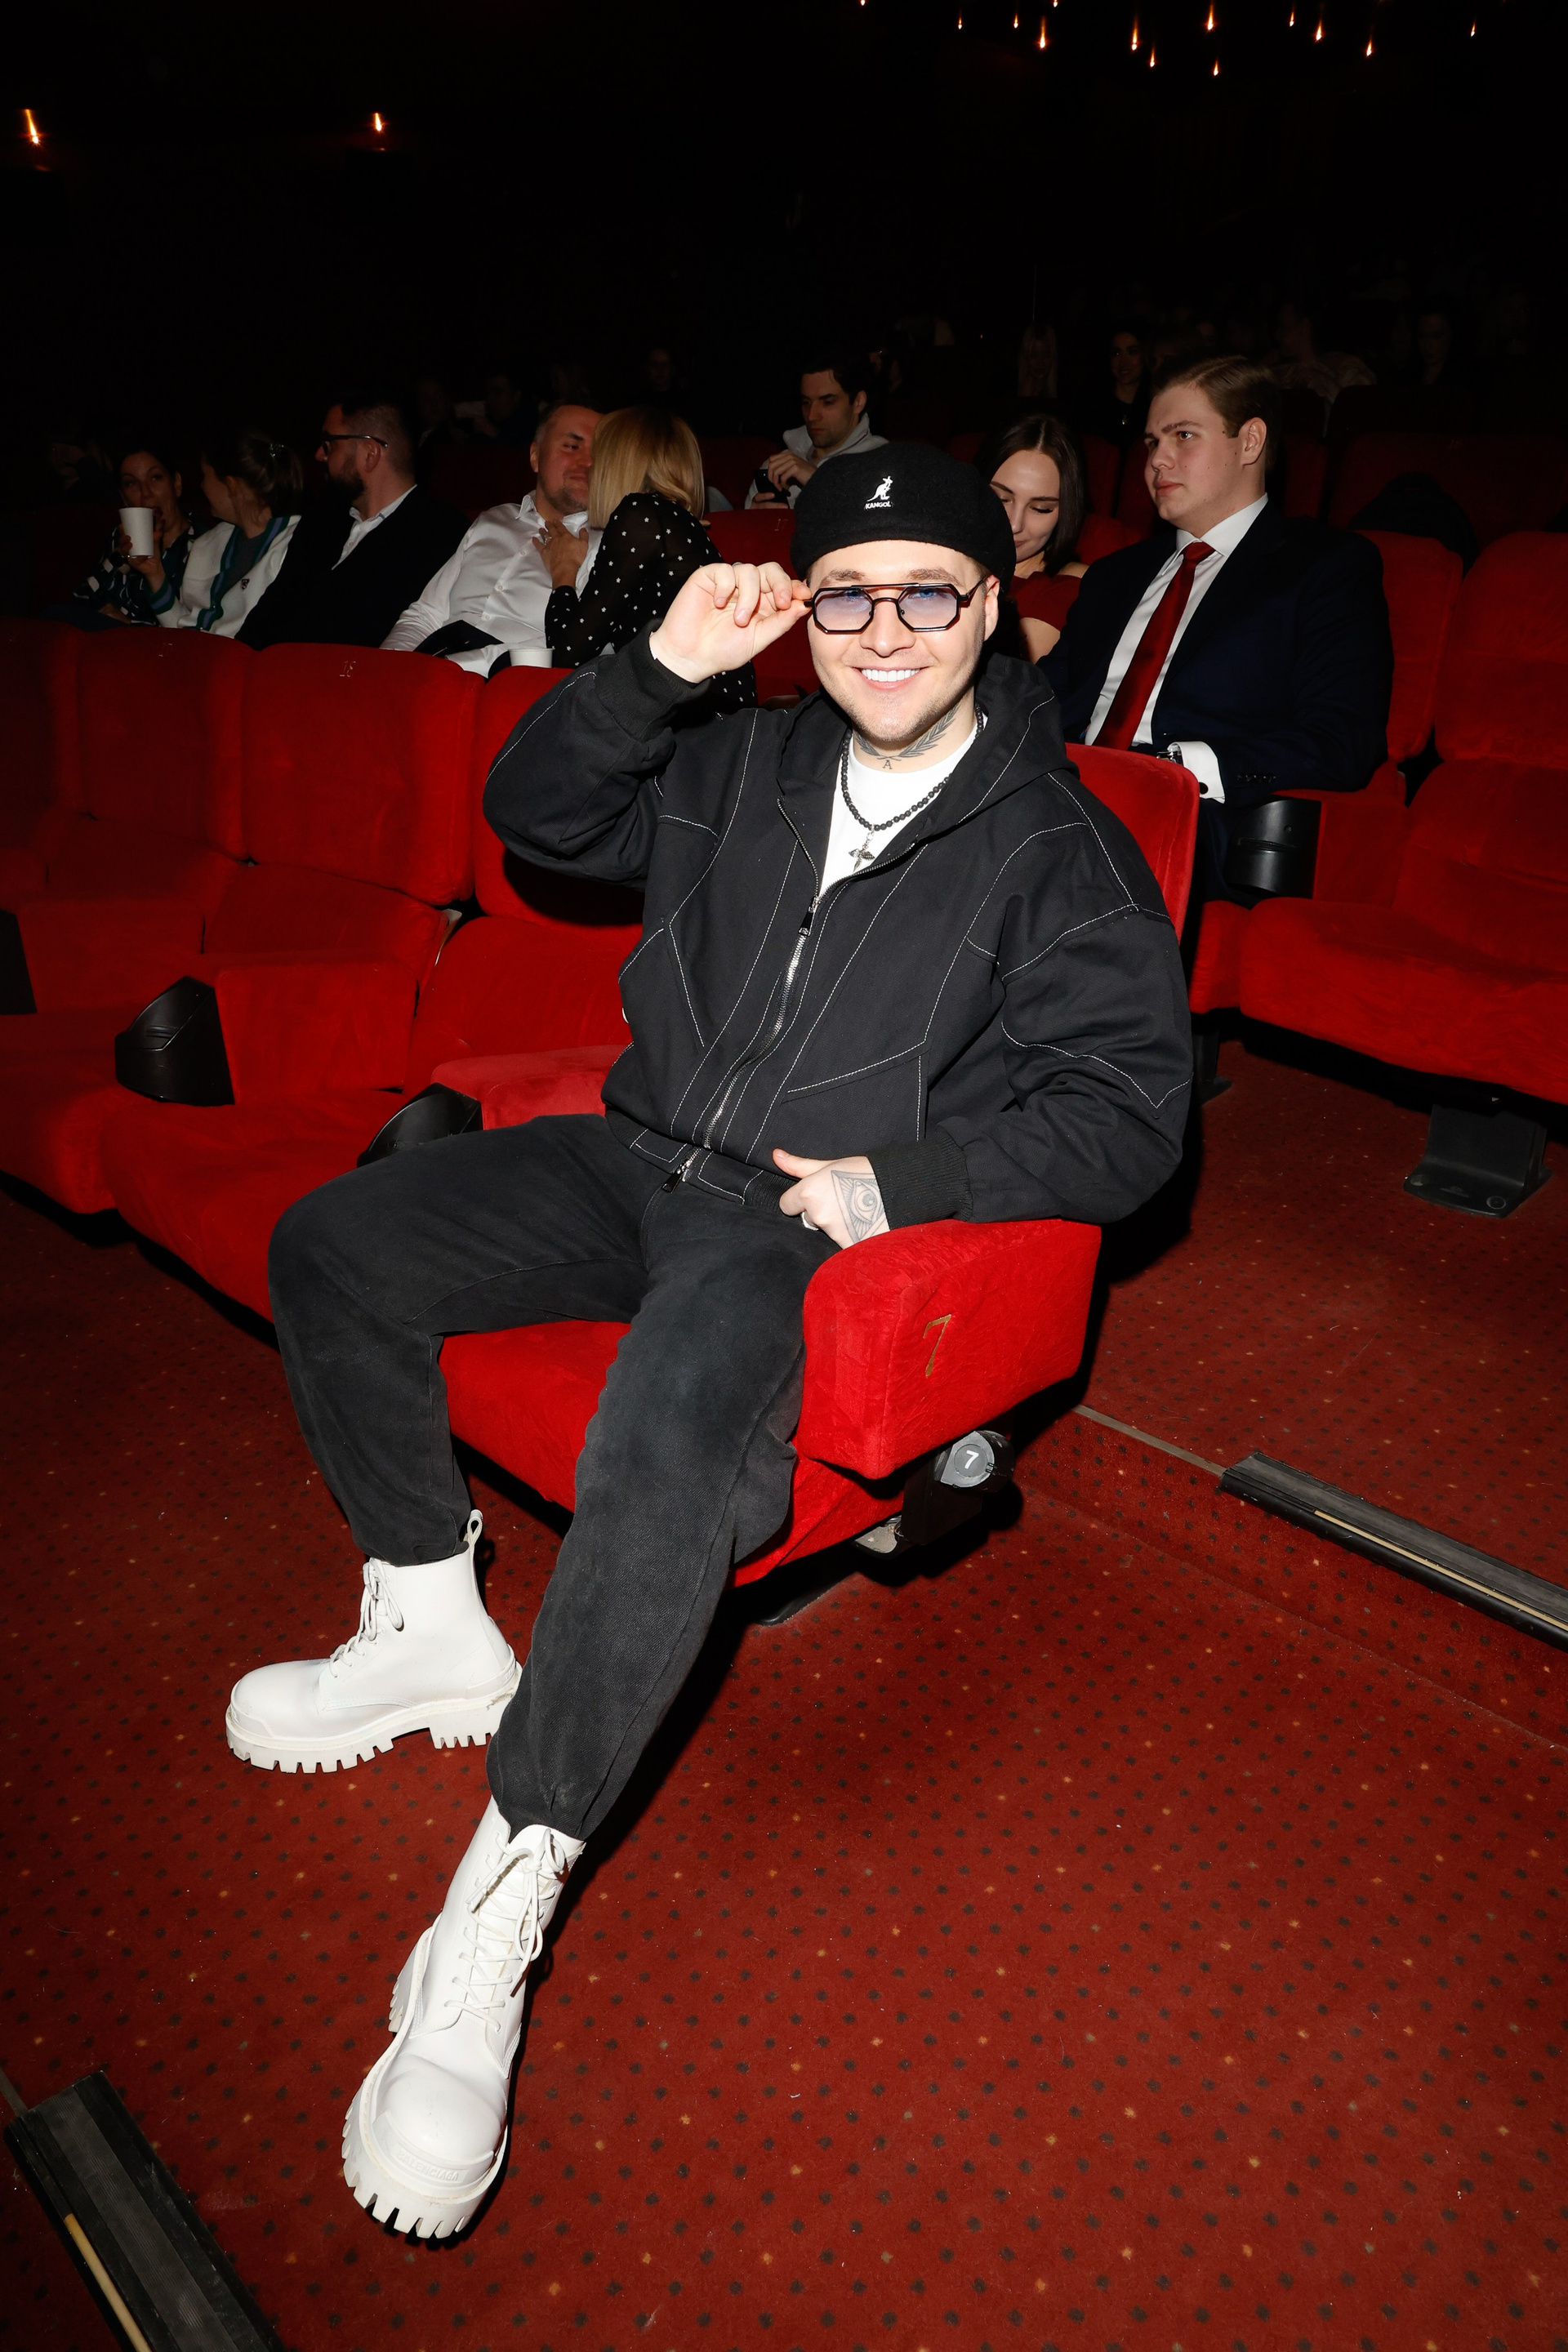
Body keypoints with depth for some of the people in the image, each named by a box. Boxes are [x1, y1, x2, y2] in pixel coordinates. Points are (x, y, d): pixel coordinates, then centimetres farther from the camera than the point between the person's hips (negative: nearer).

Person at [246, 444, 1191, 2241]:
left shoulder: (1059, 851, -3)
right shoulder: (750, 766, 13)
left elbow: (1131, 1105, -8)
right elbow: (538, 812, 16)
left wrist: (900, 1179, -18)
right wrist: (658, 668, -1)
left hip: (814, 1227, -6)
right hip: (638, 1158, 7)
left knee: (664, 1451, -36)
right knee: (330, 1246, -2)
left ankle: (496, 1914, -22)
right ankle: (434, 1634, 9)